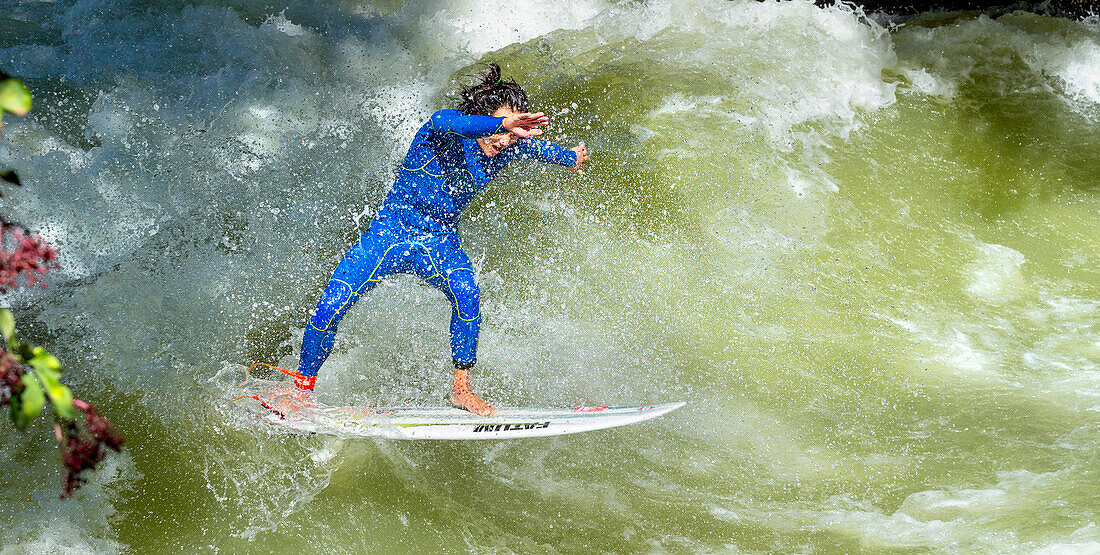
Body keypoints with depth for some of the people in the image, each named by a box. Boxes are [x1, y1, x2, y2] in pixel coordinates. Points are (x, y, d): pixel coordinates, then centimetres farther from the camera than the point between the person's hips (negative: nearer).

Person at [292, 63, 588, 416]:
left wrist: (570, 157, 38)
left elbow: (536, 148, 19)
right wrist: (503, 123, -61)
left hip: (440, 243, 3)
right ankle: (302, 385, 11)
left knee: (466, 292, -31)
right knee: (329, 309, -13)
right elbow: (445, 123, -48)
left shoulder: (510, 146, -5)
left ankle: (460, 389, -17)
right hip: (390, 232, -3)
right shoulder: (447, 129, -21)